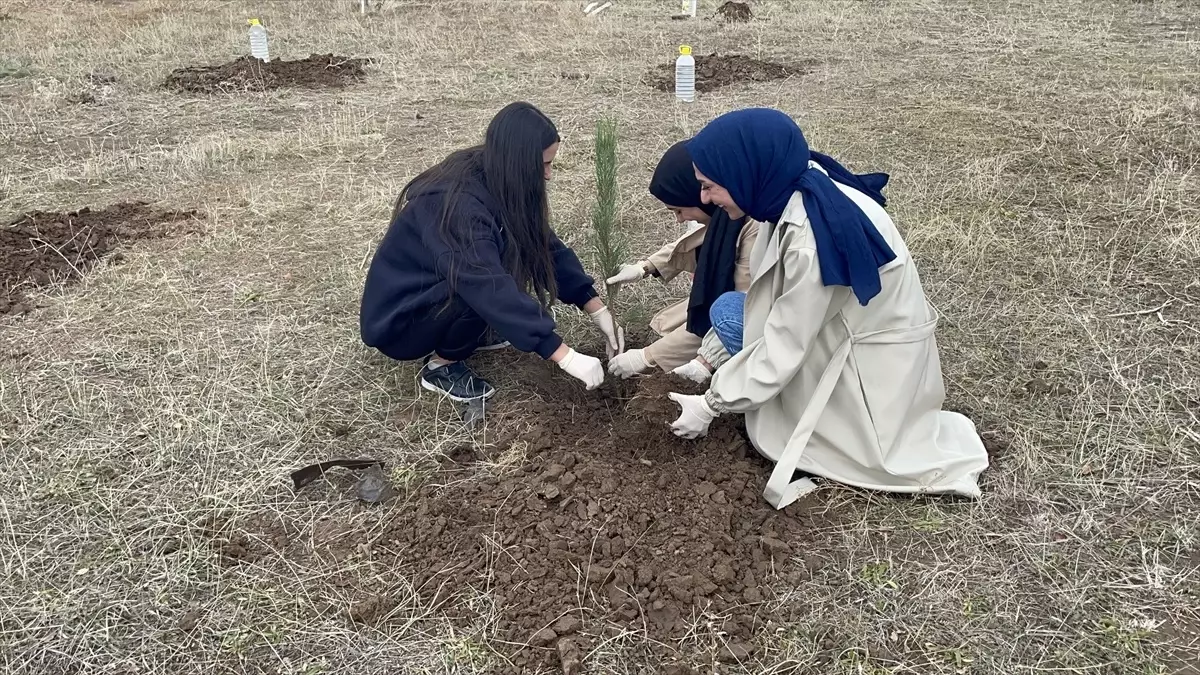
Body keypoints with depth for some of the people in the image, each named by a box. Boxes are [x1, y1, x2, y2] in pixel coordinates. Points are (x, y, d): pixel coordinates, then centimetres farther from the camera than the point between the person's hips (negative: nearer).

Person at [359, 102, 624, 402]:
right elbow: (493, 291, -40)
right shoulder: (457, 204, -33)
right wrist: (567, 357, -40)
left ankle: (472, 331, 8)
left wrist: (598, 310, -10)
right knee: (483, 291, -32)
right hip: (397, 320, -8)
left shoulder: (493, 180, -9)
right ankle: (441, 365, -7)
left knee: (521, 251, -6)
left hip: (439, 289, 8)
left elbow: (547, 247, -4)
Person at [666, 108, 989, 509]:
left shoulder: (810, 238, -35)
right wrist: (707, 359, 7)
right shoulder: (793, 191, -9)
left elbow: (784, 347, -25)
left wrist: (711, 405, -12)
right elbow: (766, 296, 5)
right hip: (846, 326, 8)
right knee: (728, 309, 0)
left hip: (876, 357, -8)